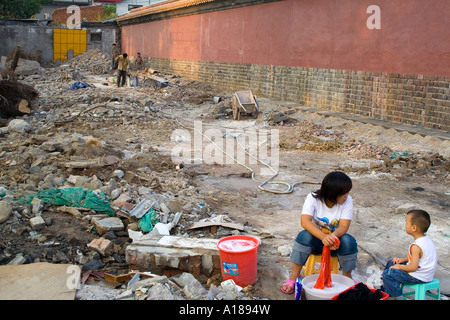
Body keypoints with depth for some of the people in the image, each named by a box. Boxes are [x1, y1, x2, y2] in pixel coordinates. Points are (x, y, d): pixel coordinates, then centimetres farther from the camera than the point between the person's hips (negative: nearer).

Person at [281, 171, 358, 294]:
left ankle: (347, 277, -6)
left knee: (348, 241, -31)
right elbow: (305, 221, -31)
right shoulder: (313, 198, -17)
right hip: (316, 238, -1)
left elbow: (343, 226, -21)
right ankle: (294, 277, -20)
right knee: (304, 236, -33)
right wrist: (323, 236, -48)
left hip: (335, 239, 1)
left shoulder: (347, 201, -12)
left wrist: (333, 236, -45)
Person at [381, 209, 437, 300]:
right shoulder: (426, 239, 1)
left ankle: (397, 296, 6)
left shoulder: (416, 246, -29)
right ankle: (384, 288, 32)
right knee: (391, 262, 20)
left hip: (418, 277, -10)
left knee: (387, 274, -10)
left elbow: (413, 267, -28)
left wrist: (399, 267, -12)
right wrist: (403, 259, 9)